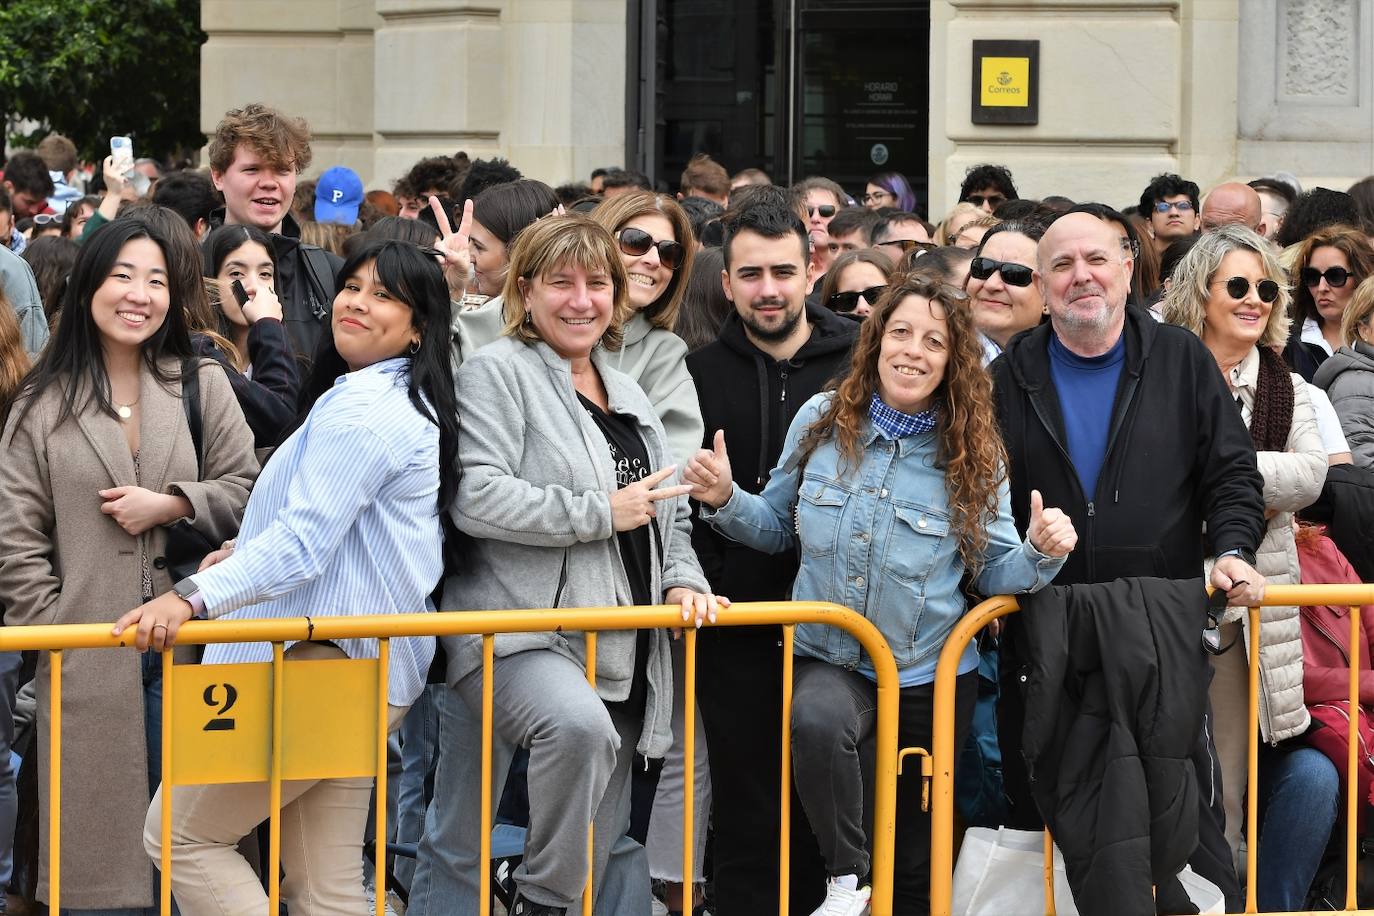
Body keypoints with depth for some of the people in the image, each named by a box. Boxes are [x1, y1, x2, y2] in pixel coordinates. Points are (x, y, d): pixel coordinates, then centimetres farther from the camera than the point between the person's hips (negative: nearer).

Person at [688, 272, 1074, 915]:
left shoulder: (973, 454, -5)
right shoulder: (821, 422, -3)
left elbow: (996, 572, -1)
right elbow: (779, 528, 10)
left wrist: (1040, 552, -21)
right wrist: (726, 500, -8)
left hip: (929, 676, 1)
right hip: (829, 662, -1)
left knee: (916, 858, 9)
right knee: (817, 721, -36)